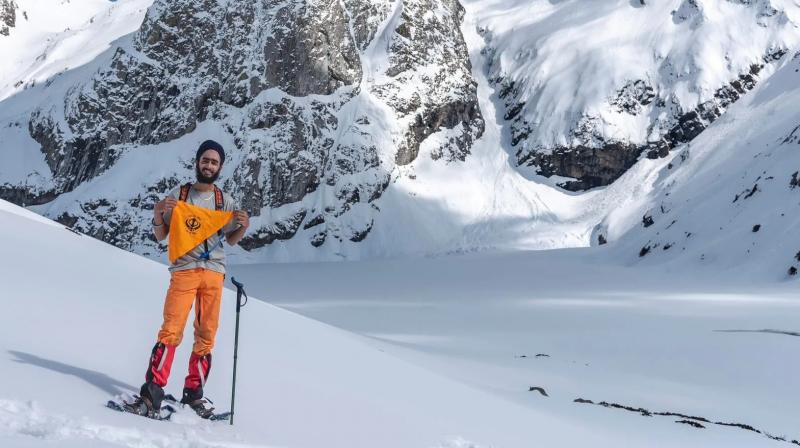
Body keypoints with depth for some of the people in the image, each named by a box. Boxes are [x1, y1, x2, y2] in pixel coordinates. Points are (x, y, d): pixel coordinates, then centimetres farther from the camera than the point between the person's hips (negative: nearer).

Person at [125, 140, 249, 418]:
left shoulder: (225, 201, 13)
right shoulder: (178, 195, 7)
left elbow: (231, 240, 19)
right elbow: (160, 236, 9)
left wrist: (243, 226, -2)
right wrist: (158, 214, -11)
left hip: (214, 273, 3)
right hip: (184, 270, -3)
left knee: (206, 336, 2)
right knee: (171, 331, -14)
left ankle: (193, 395, 12)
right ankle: (151, 394, -15)